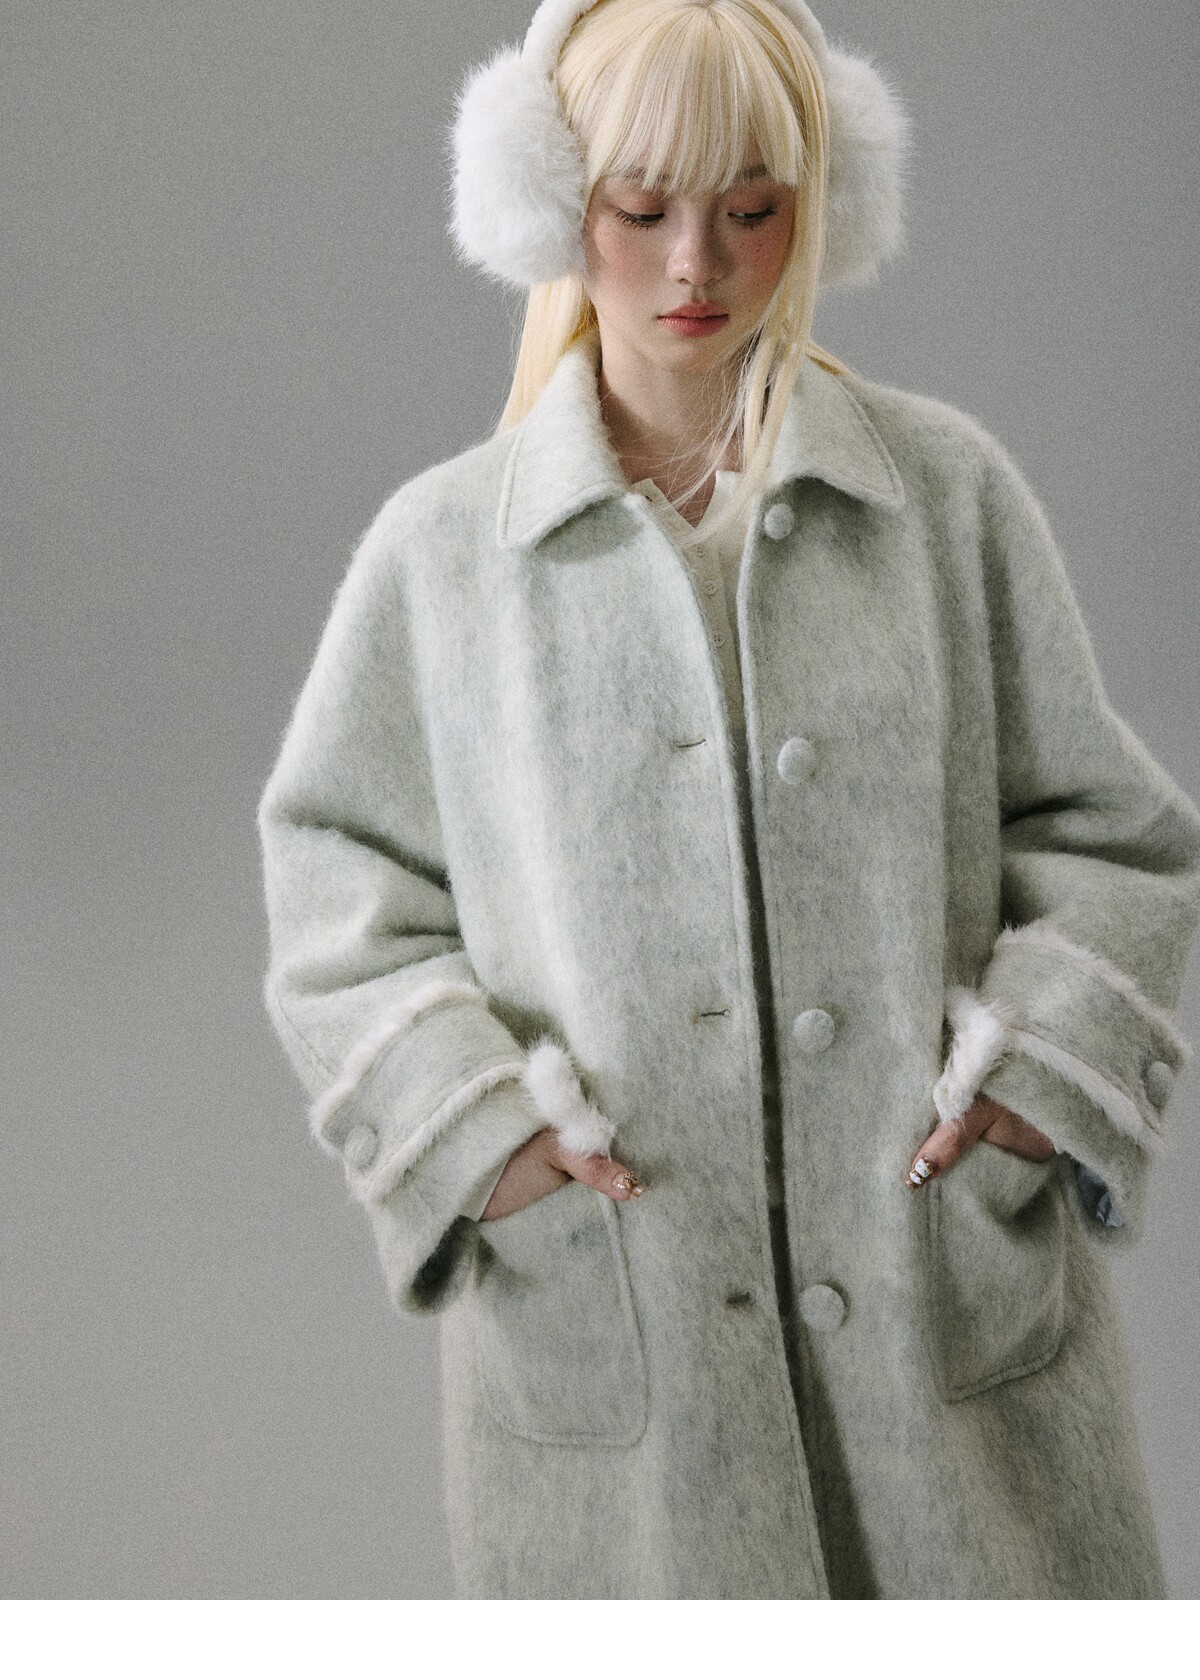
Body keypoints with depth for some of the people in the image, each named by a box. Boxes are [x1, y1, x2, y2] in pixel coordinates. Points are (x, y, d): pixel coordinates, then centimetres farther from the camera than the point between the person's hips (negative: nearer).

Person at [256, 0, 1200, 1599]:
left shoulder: (948, 492, 3)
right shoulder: (442, 548, 3)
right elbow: (339, 881, 8)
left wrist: (1040, 1064, -5)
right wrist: (471, 1113, -6)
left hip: (959, 1302, 1)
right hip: (606, 1322, 0)